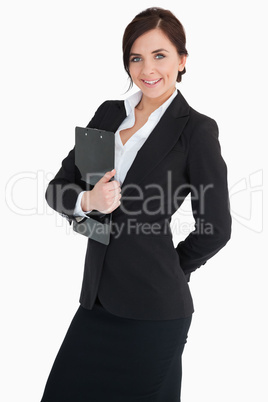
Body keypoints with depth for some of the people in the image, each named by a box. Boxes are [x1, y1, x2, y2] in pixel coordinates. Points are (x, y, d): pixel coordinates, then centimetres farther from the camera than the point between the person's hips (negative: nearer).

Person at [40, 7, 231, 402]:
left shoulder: (196, 129, -7)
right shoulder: (109, 114, 8)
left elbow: (215, 229, -4)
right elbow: (58, 188, 8)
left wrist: (168, 271, 6)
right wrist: (88, 201, -13)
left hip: (153, 311, -5)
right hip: (97, 299, 5)